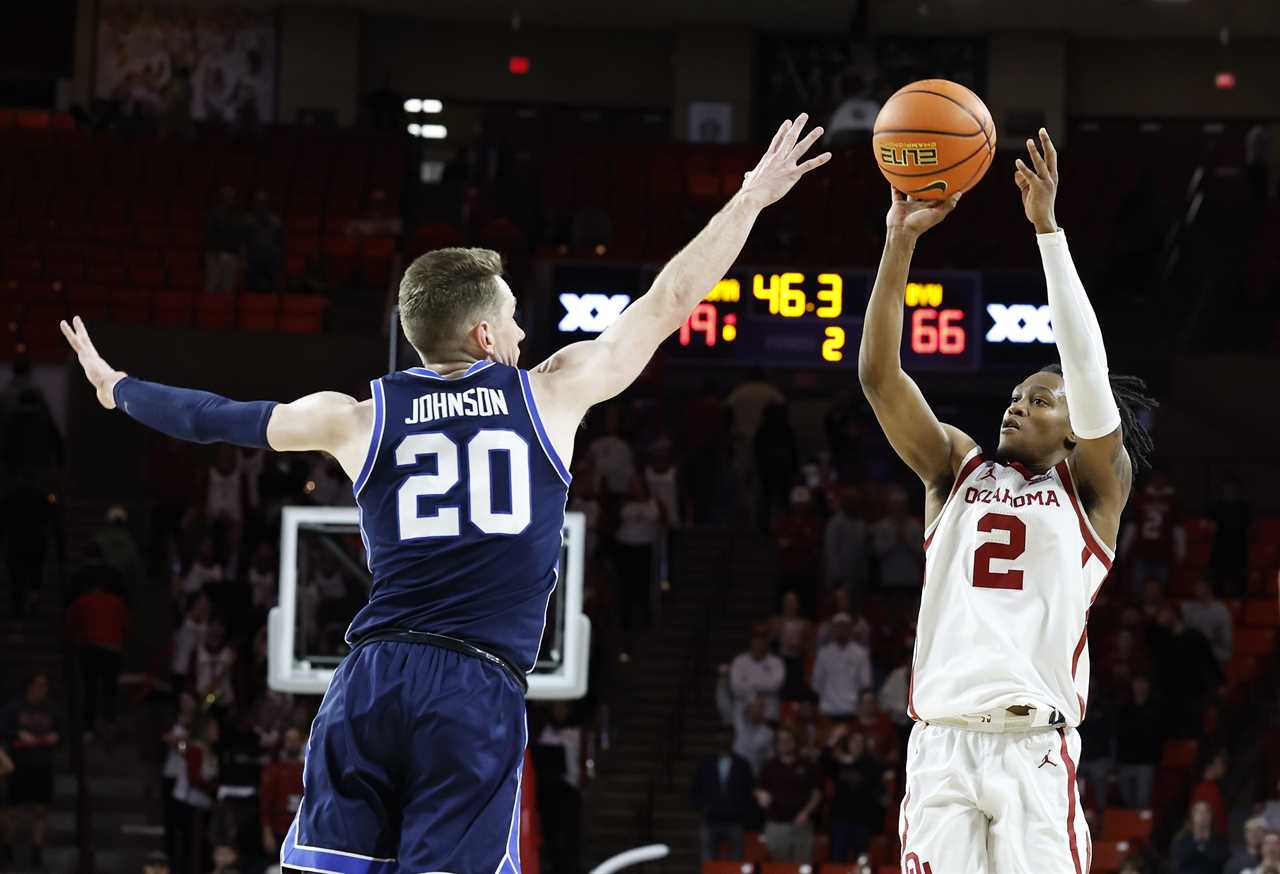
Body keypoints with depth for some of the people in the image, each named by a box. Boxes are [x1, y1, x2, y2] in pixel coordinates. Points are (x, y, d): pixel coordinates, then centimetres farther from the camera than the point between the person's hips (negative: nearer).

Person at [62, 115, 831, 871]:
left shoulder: (358, 418, 11)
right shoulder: (551, 395, 7)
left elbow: (218, 418, 23)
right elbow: (669, 303, 15)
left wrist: (117, 388, 41)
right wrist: (752, 199, 27)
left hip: (370, 684, 2)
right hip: (480, 697, -2)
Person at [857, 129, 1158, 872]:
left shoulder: (1093, 487, 10)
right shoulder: (957, 467, 18)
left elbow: (1089, 371, -5)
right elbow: (879, 373, 7)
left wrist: (1049, 228, -9)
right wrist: (901, 240, -3)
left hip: (1036, 748, -3)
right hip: (941, 742, 3)